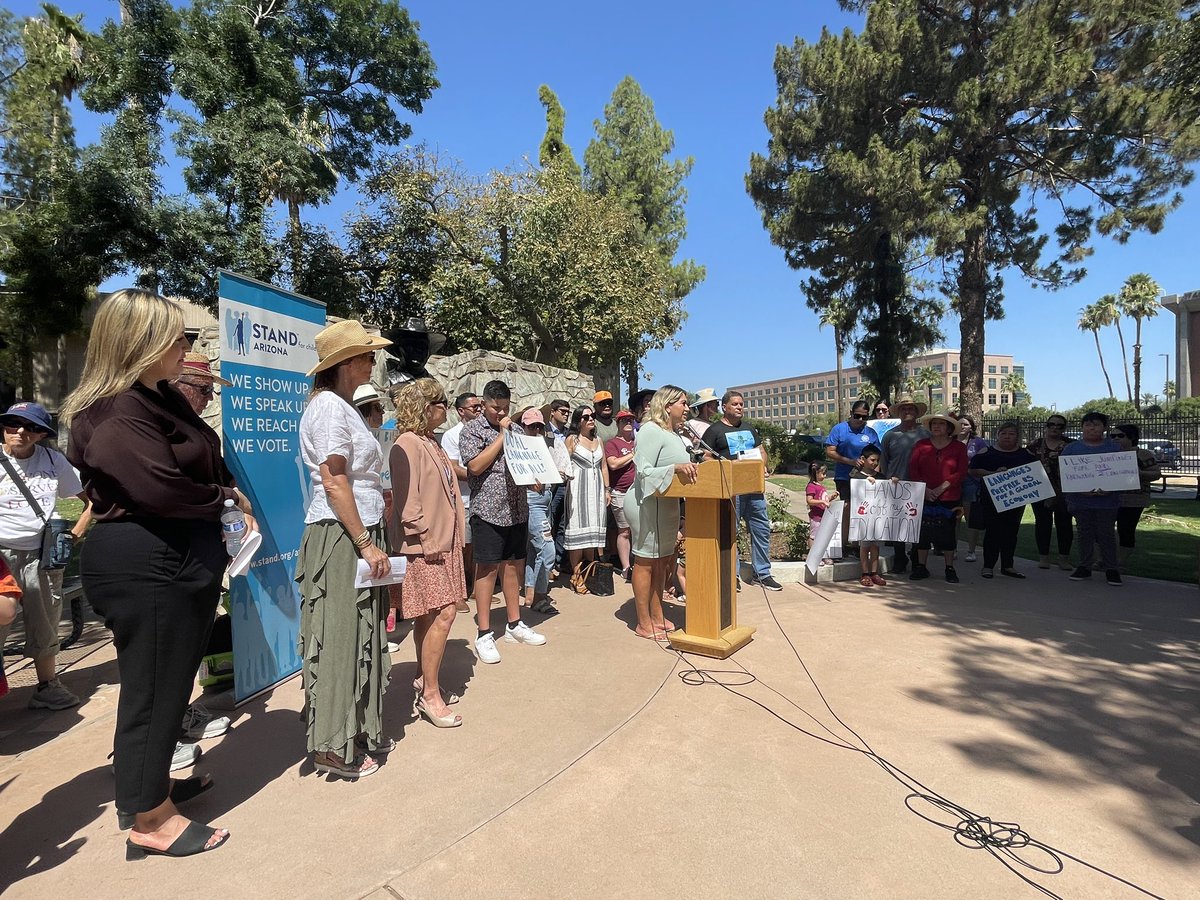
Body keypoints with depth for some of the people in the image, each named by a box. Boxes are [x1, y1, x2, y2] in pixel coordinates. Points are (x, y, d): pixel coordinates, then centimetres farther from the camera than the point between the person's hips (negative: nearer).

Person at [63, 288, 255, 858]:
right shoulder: (115, 414, -19)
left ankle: (154, 782, 41)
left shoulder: (162, 399, 12)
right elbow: (162, 490, -28)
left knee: (172, 679, 21)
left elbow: (206, 463, 20)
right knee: (153, 687, 4)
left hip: (179, 559, 10)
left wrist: (231, 494, 1)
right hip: (143, 565, -10)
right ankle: (150, 820, 21)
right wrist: (223, 499, -11)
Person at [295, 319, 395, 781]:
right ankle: (333, 747, 17)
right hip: (339, 537, -9)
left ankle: (362, 730, 30)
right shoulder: (329, 405, -13)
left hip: (359, 534, 9)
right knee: (338, 640, 2)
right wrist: (366, 544, -18)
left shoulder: (344, 406, 15)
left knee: (362, 635, 16)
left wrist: (372, 540, 15)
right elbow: (334, 484, -19)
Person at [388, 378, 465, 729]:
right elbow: (407, 501, -18)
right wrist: (425, 541, -18)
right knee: (442, 614, -6)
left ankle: (425, 684, 28)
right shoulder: (407, 445, -13)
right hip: (425, 544, -9)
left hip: (444, 541, 9)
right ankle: (430, 695, 7)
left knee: (429, 617, 15)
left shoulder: (433, 443, 16)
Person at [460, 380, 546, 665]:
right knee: (488, 568, 1)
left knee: (514, 565, 12)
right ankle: (484, 634, 11)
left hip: (517, 509, 6)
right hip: (488, 510, -5)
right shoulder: (472, 430, -3)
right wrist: (501, 436, -13)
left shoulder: (516, 428, 13)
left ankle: (514, 625, 25)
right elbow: (475, 466, -16)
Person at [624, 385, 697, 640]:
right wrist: (675, 469, -32)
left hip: (666, 504, 10)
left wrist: (691, 468, 7)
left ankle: (657, 616, 26)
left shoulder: (675, 434, 16)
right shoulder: (651, 430, -14)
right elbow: (643, 471, -22)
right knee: (645, 561, -1)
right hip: (647, 504, -10)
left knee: (662, 560, 14)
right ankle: (644, 624, 9)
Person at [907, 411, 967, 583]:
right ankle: (921, 567, 15)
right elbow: (913, 469, 0)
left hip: (949, 498, -1)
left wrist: (941, 488, -14)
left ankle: (950, 569, 18)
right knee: (922, 532, 5)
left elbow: (961, 473, -5)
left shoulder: (959, 447, 3)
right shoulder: (921, 445, 6)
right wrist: (924, 489, -11)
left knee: (948, 533, 5)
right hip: (924, 497, 1)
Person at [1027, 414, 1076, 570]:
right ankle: (1043, 556, 12)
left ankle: (1064, 558, 12)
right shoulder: (1036, 445, 6)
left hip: (1063, 491, 0)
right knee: (1042, 522, 4)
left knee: (1064, 523, 3)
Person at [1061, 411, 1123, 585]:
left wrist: (1110, 488, -14)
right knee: (1084, 533, 9)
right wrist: (1078, 488, -14)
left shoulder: (1115, 447, 5)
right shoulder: (1071, 448, 3)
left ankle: (1111, 569, 15)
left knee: (1106, 534, 4)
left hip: (1107, 499, 0)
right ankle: (1084, 566, 18)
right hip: (1080, 498, 1)